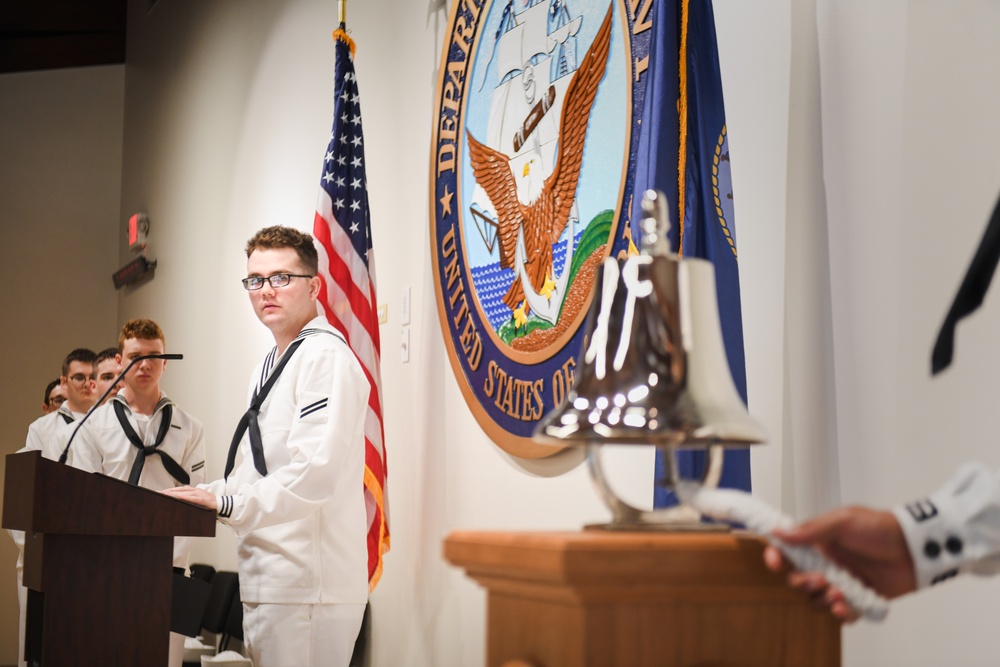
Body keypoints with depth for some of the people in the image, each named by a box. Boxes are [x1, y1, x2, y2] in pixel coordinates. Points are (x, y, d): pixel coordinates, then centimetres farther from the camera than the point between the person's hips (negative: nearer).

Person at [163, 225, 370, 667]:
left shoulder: (326, 355, -13)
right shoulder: (270, 365, 20)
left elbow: (315, 472, -23)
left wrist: (225, 502, -15)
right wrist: (206, 495, 11)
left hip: (306, 584, -10)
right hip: (266, 580, 10)